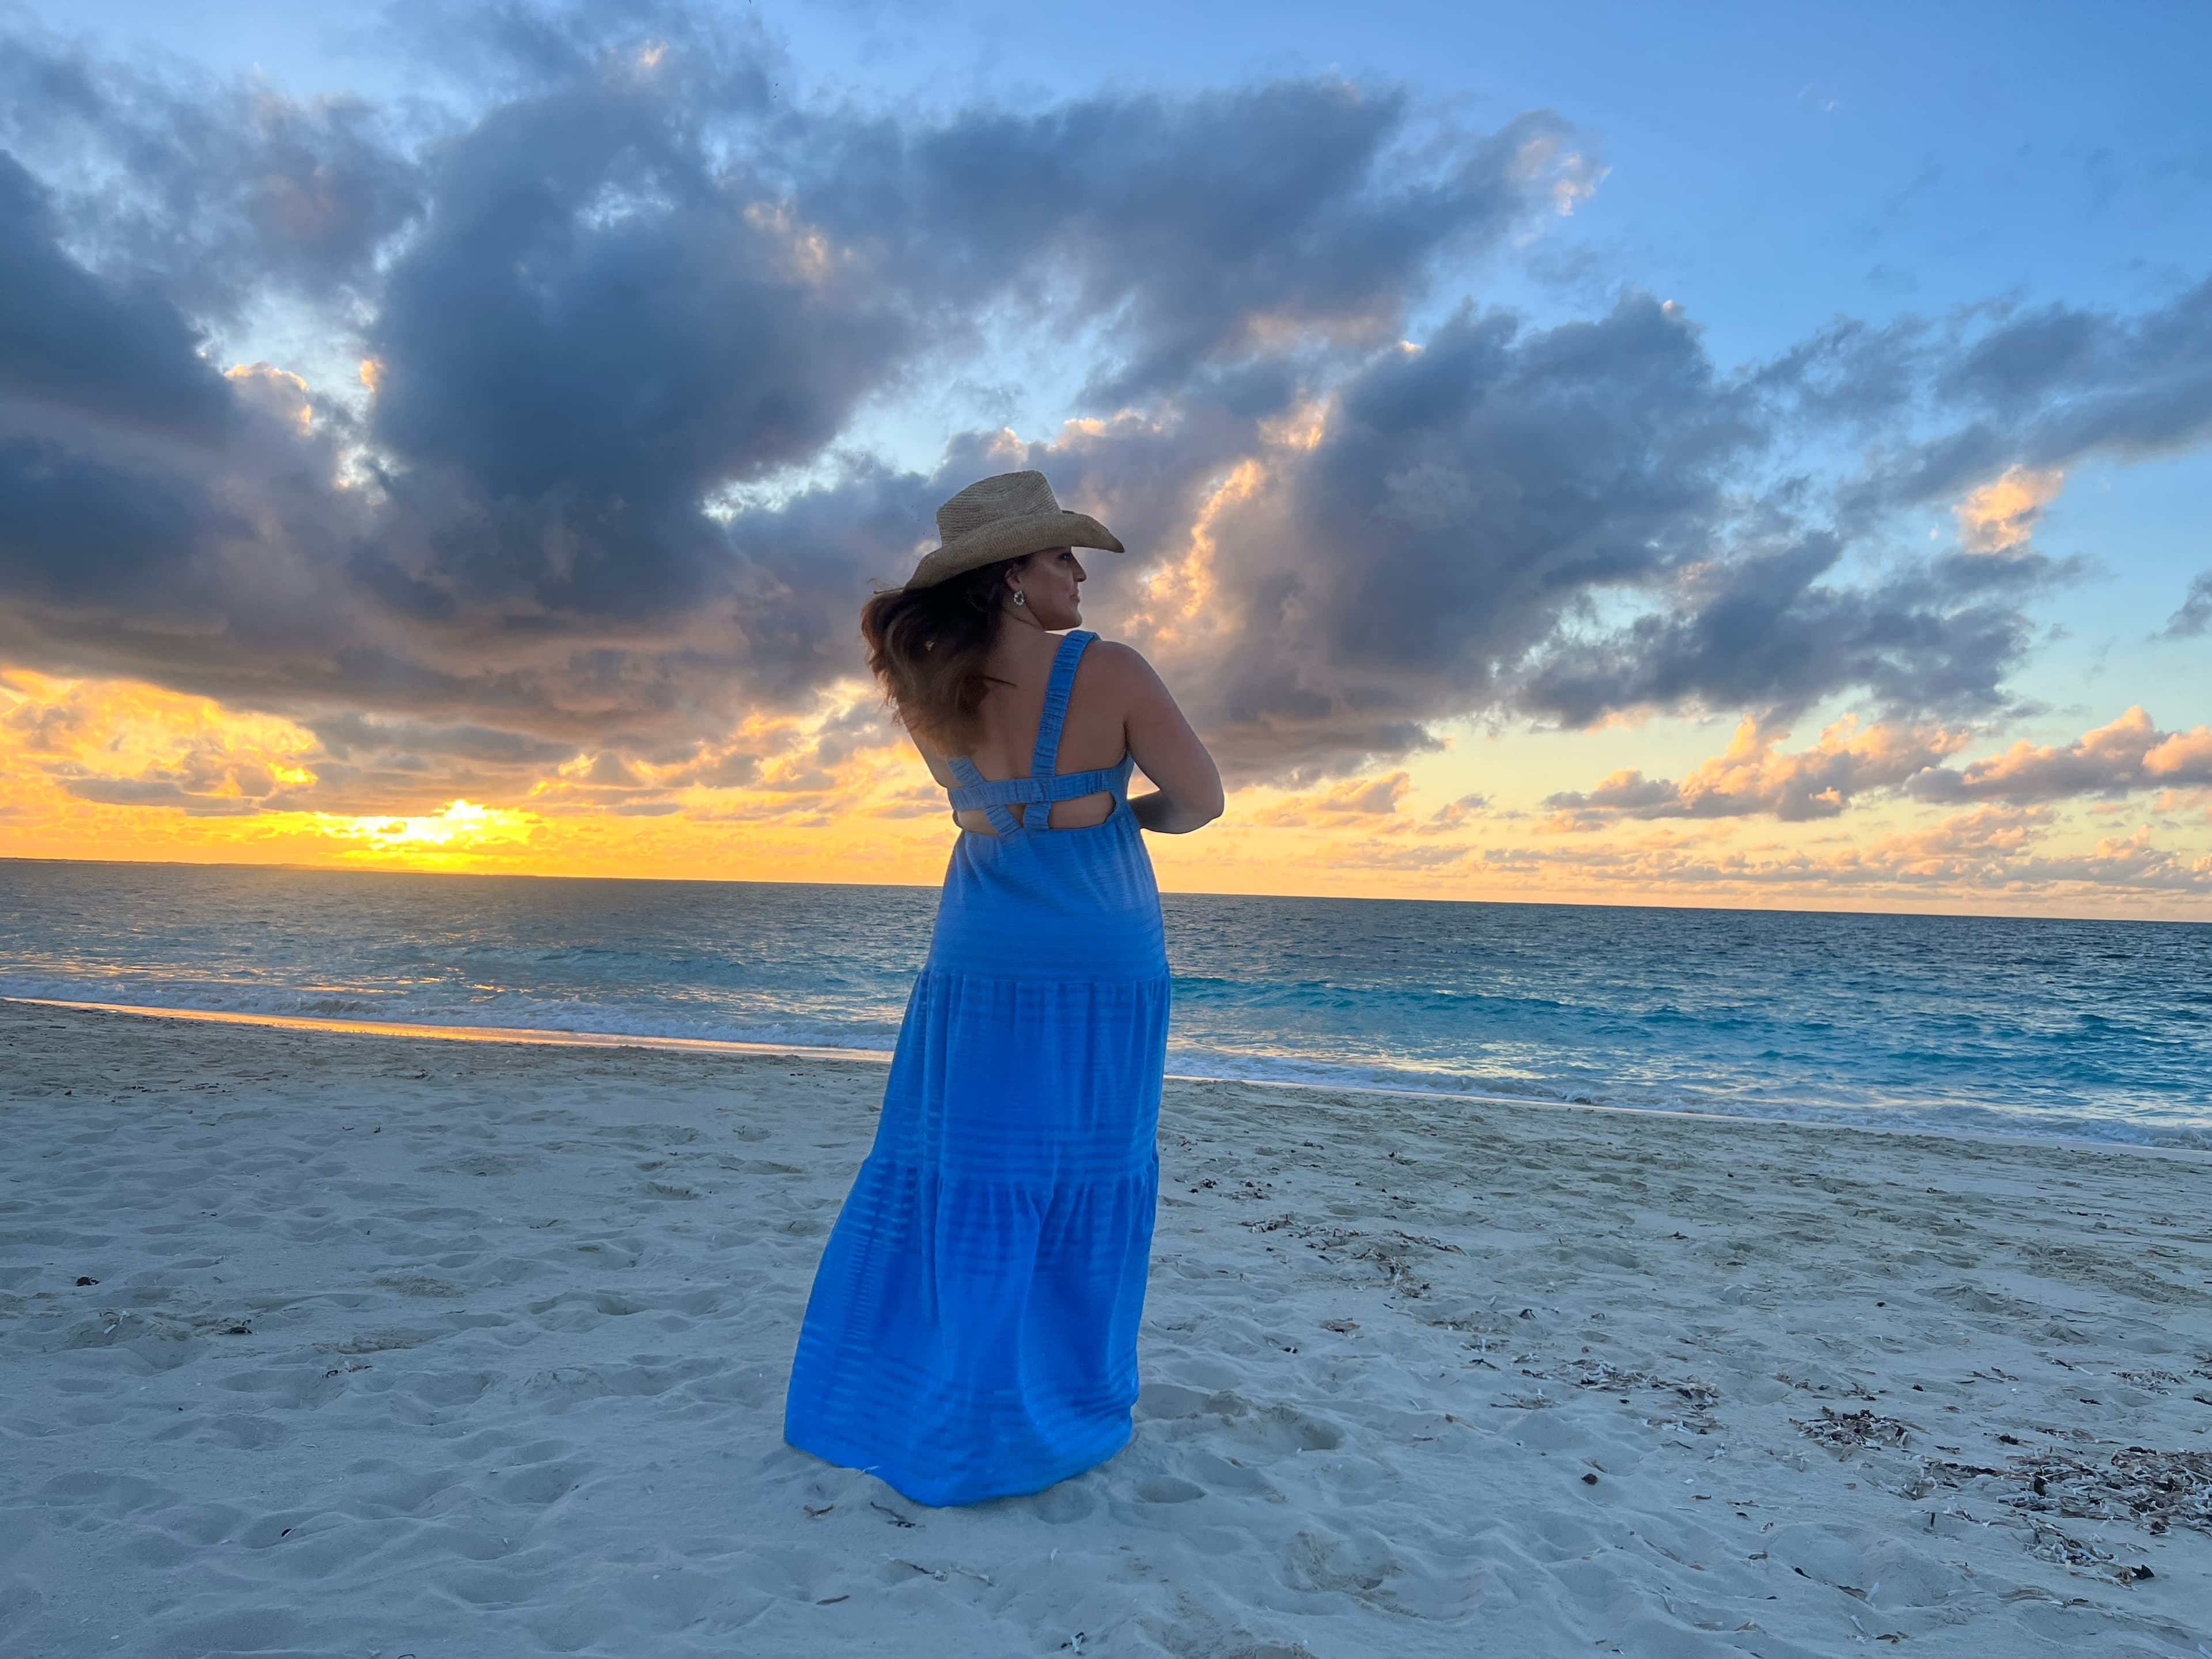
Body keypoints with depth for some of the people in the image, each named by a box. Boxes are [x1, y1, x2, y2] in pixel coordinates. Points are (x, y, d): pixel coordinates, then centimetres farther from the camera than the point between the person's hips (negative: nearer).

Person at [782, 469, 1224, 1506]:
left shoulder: (928, 689, -1)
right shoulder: (1110, 672, -15)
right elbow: (1202, 798, -5)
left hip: (981, 961, 4)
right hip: (1102, 961, -4)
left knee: (955, 1176, 13)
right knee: (1083, 1180, 9)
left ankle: (887, 1390, 23)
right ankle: (1057, 1405, 21)